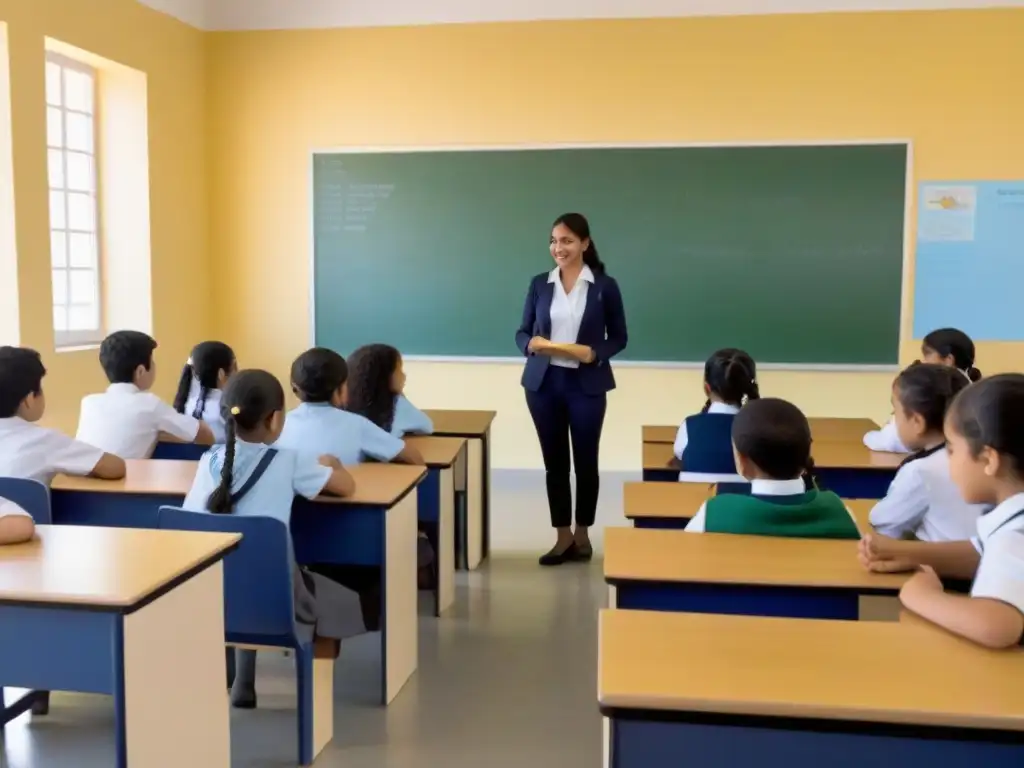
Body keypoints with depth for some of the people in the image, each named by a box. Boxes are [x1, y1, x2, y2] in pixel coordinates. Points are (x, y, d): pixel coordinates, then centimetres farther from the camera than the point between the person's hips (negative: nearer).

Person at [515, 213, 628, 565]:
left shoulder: (605, 285, -3)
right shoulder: (540, 283, 4)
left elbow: (619, 337, 2)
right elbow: (522, 332, 8)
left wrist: (594, 353, -17)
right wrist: (532, 344, -14)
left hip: (586, 385, -2)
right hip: (544, 382, 2)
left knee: (586, 460, 8)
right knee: (554, 461, 7)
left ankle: (582, 534, 24)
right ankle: (563, 536, 19)